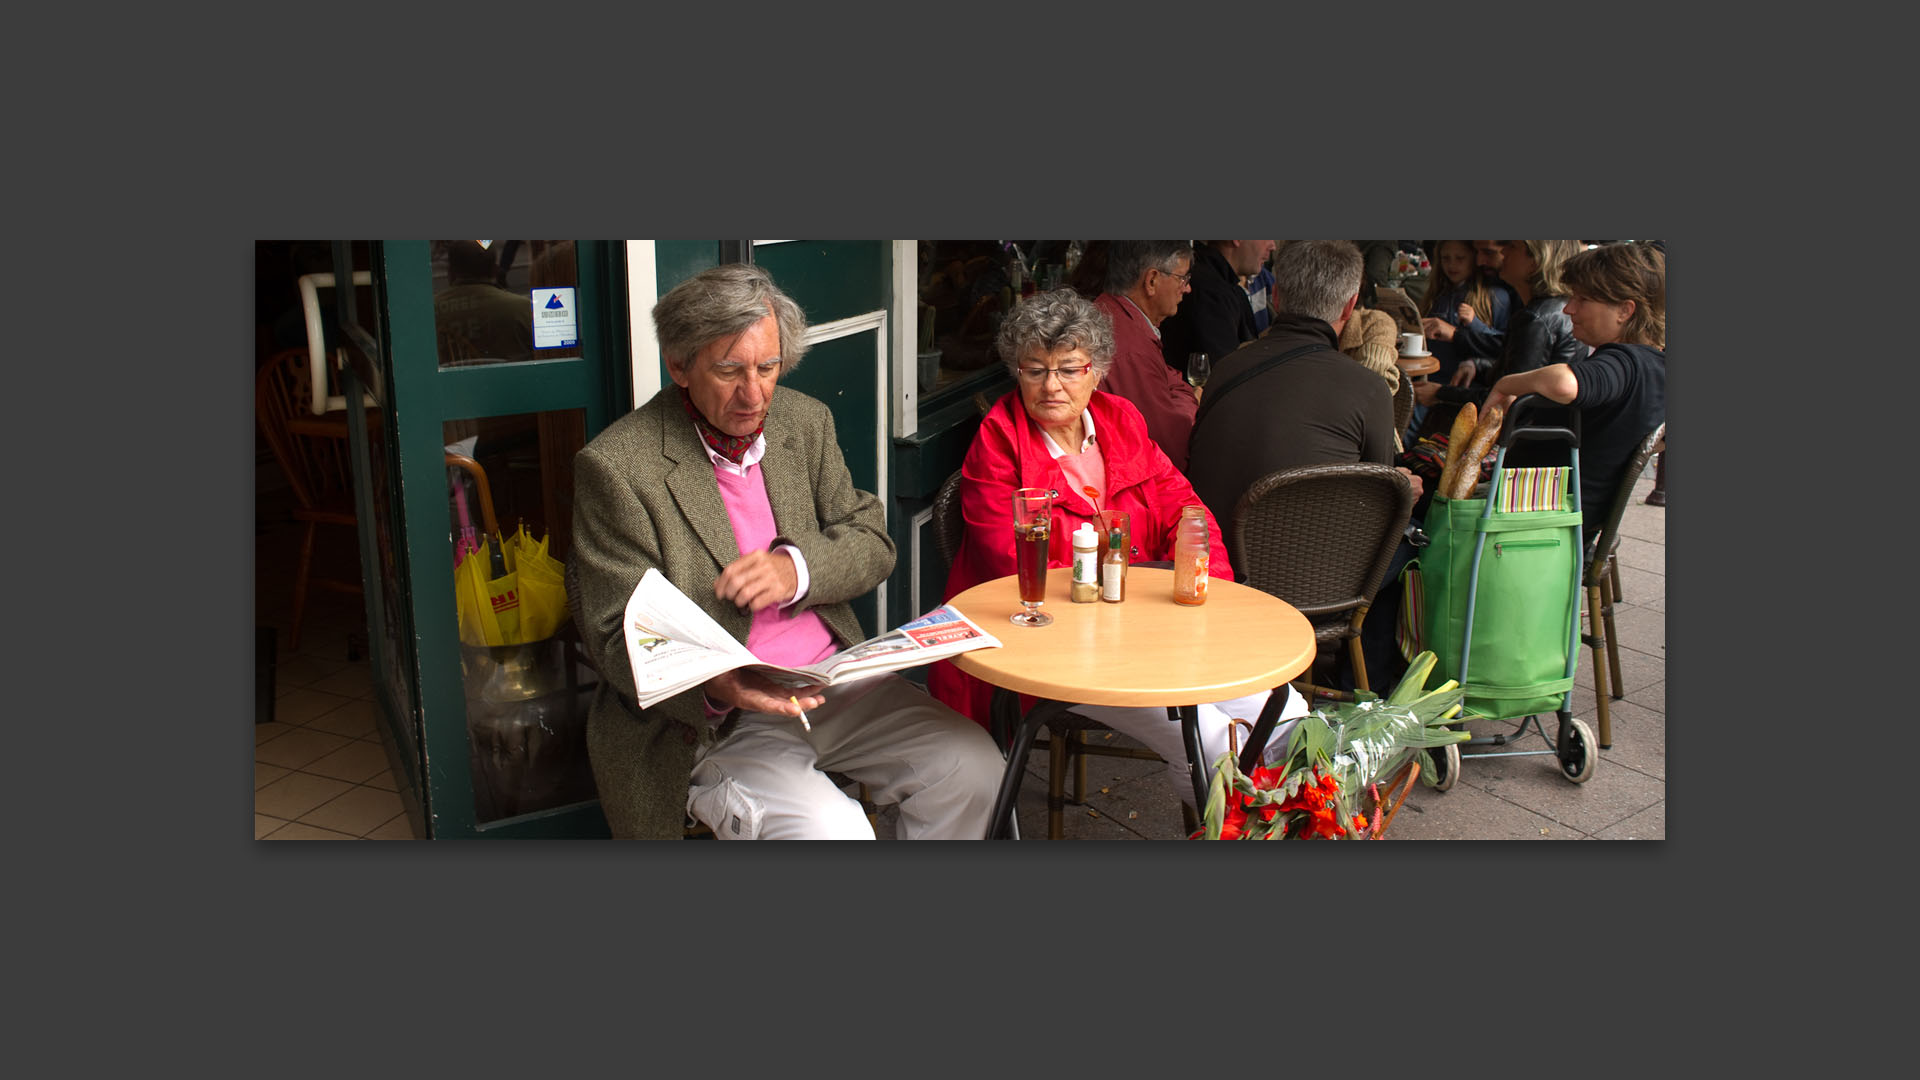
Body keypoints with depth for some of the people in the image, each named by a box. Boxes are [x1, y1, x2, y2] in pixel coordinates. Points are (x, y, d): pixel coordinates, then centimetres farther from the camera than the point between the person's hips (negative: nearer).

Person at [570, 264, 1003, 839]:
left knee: (973, 765, -8)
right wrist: (712, 686, -32)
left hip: (832, 678, 6)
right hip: (704, 719, -5)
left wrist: (796, 568, -15)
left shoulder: (805, 420, 7)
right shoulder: (615, 467, -12)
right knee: (828, 827, -28)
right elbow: (619, 637, -12)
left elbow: (871, 542, 8)